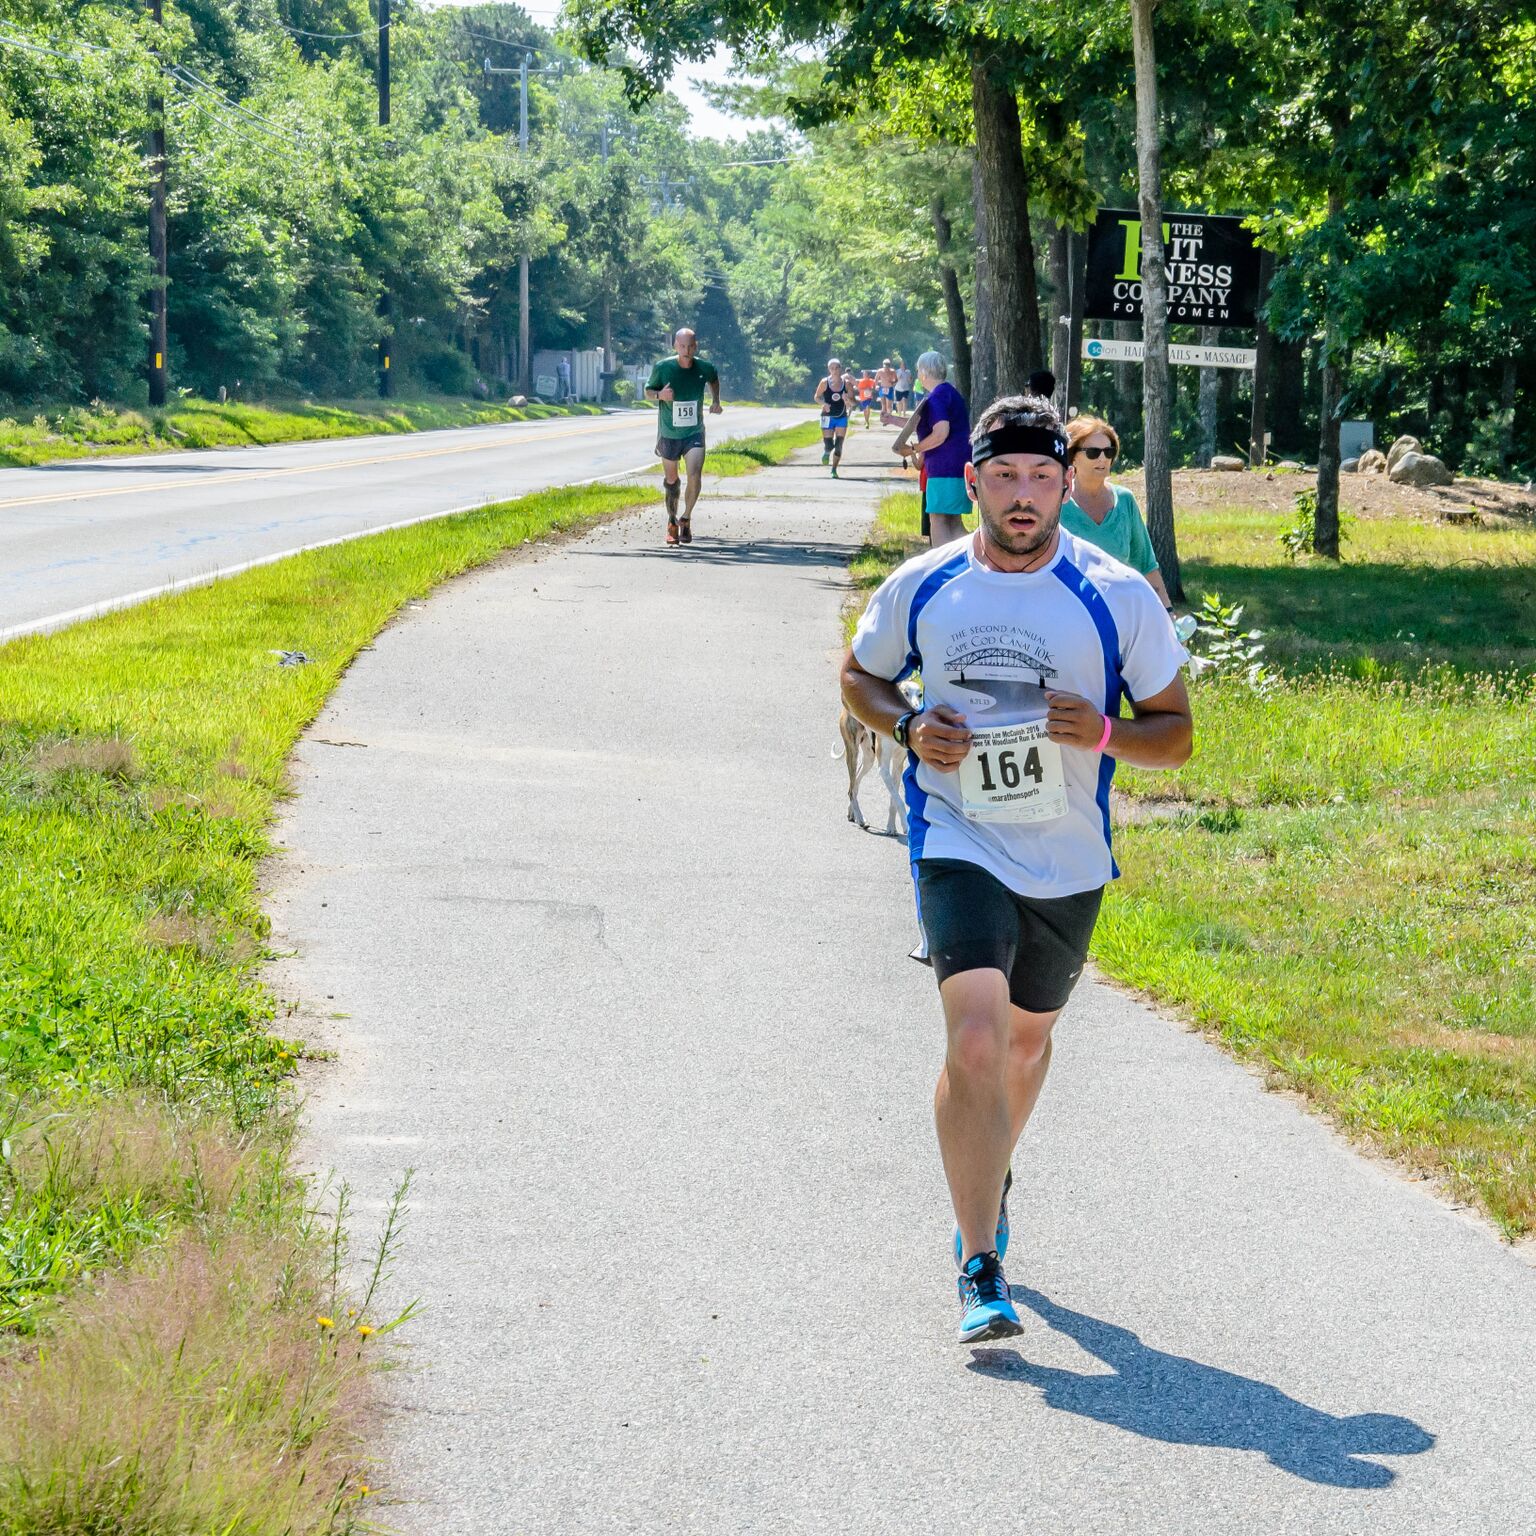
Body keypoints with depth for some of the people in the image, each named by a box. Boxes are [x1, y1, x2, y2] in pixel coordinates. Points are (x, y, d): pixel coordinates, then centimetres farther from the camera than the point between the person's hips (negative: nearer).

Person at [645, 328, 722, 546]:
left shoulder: (704, 368, -6)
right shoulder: (662, 368, -12)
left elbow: (714, 380, 19)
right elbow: (648, 391, 1)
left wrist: (715, 401, 6)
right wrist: (660, 395, -20)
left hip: (694, 433, 0)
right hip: (669, 434, 0)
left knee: (695, 475, -18)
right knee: (671, 481, 11)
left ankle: (686, 519, 2)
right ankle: (672, 522, 31)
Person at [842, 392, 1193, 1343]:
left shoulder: (1118, 597, -7)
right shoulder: (922, 588, -4)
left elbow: (1176, 734, -1)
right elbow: (861, 673, 14)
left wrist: (1105, 734, -22)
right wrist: (909, 728, -7)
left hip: (1069, 861, 2)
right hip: (959, 845, -2)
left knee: (1028, 1039, 21)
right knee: (976, 1040, -20)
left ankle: (990, 1175, 53)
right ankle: (981, 1274, -17)